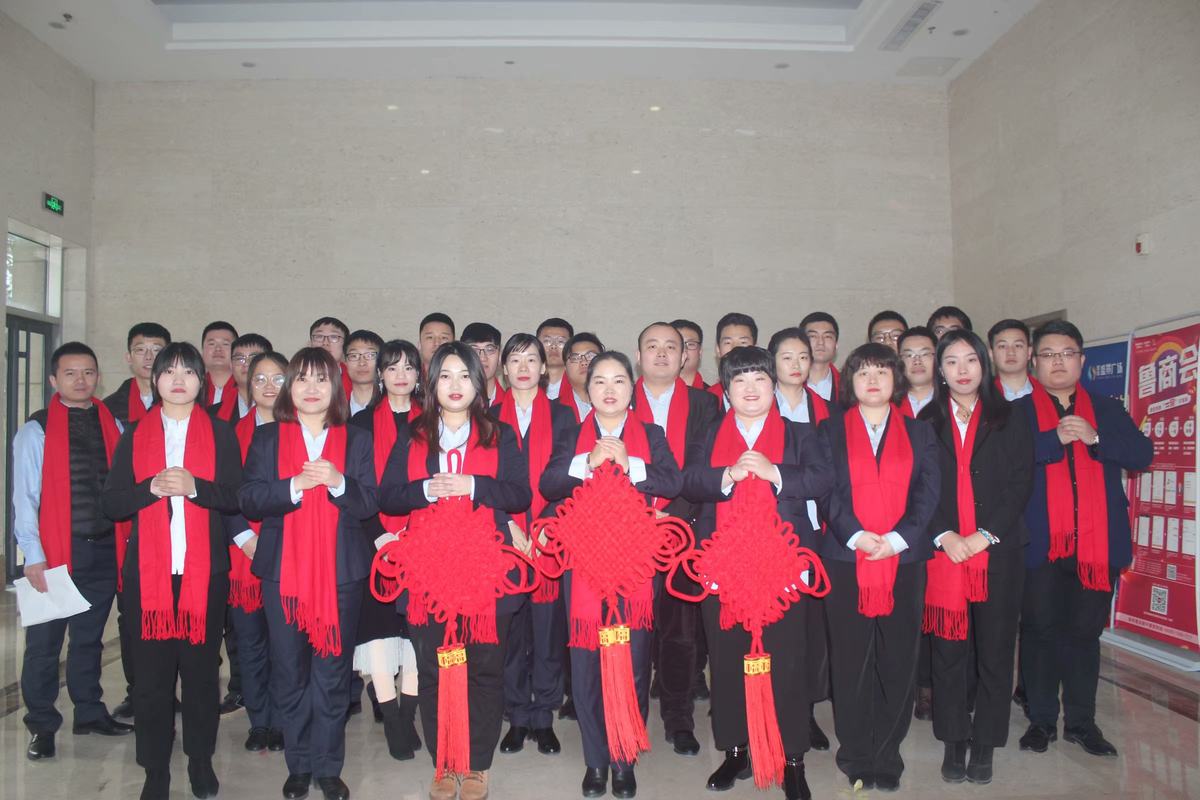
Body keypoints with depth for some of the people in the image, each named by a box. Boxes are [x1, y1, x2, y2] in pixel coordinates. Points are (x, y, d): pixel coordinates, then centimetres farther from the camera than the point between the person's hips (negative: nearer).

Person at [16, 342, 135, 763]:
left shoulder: (112, 426, 7)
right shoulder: (36, 431, -4)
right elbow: (24, 497, -7)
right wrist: (33, 555, -11)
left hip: (104, 549, 3)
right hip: (55, 552, -3)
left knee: (90, 637, 16)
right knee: (45, 642, 5)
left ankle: (90, 713, 29)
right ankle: (41, 725, 19)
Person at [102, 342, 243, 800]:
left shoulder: (220, 433, 8)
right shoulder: (135, 435, 11)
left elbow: (236, 497, -2)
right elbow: (111, 503, 2)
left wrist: (194, 486, -17)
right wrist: (152, 487, -14)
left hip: (205, 571, -1)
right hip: (148, 570, 1)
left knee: (201, 668, 6)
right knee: (151, 672, 3)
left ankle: (201, 762, 21)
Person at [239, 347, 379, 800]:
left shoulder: (356, 441, 7)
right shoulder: (266, 438, 7)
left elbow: (370, 504, 0)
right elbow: (250, 500, -3)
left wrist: (338, 482, -18)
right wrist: (296, 485, -18)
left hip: (341, 572, 0)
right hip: (282, 571, 1)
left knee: (333, 673, 5)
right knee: (289, 673, 9)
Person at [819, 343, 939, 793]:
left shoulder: (919, 433, 12)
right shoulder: (831, 433, 9)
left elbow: (928, 492, 1)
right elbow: (828, 492, -1)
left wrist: (897, 537, -13)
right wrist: (856, 535, -16)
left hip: (904, 561, 1)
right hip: (846, 561, -1)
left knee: (898, 661, 5)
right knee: (850, 662, 4)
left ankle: (887, 757, 18)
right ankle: (856, 757, 17)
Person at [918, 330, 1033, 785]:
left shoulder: (1008, 419, 7)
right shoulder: (928, 422, 8)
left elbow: (1020, 482, -1)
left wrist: (985, 534, -10)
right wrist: (943, 535, -10)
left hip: (998, 551, 0)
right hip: (943, 550, 0)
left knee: (994, 646, 4)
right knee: (948, 648, 3)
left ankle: (985, 743, 16)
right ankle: (953, 740, 15)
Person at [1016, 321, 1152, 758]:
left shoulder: (1107, 409, 15)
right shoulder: (1018, 412, 5)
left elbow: (1142, 453, 1)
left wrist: (1095, 438, -13)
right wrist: (1055, 438, -20)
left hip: (1098, 541, 3)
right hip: (1040, 541, -2)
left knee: (1085, 632, 9)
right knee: (1040, 631, 3)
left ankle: (1081, 722, 20)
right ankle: (1042, 720, 15)